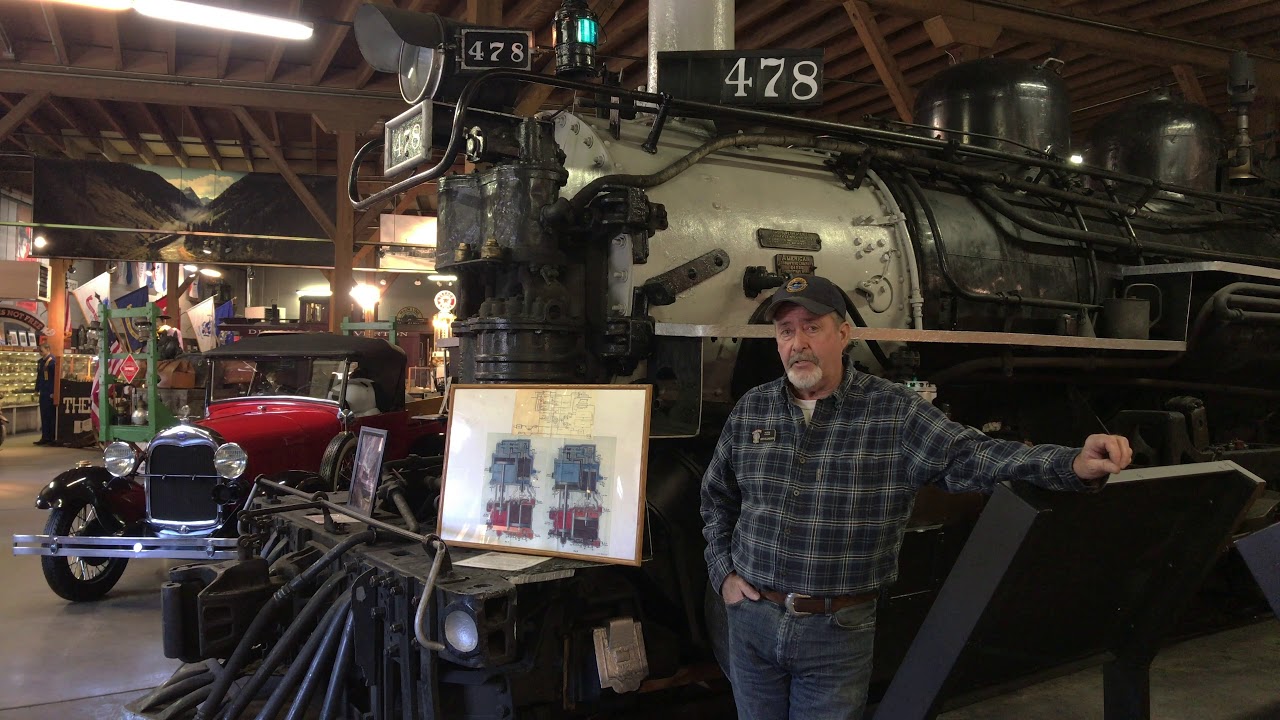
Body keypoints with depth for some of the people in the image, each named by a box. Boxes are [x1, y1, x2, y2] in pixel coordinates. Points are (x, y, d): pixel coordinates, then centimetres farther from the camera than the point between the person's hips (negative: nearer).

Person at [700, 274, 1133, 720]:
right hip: (751, 619, 3)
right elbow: (716, 497, 15)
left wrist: (1074, 466, -32)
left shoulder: (894, 412, -8)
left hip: (837, 632, -3)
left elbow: (973, 457, -17)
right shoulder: (751, 410, 2)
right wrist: (723, 573, 7)